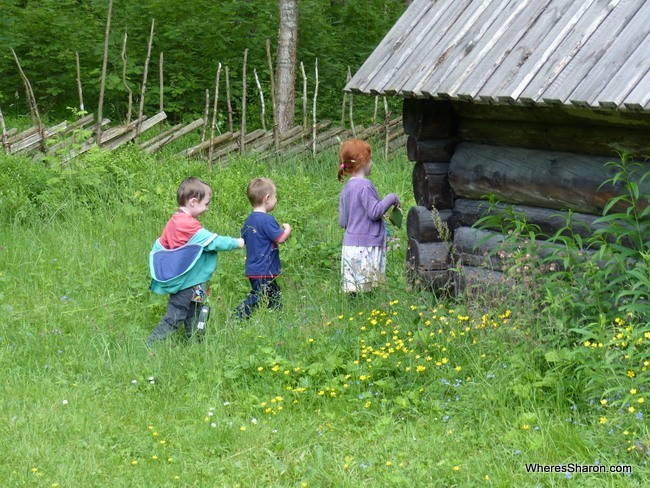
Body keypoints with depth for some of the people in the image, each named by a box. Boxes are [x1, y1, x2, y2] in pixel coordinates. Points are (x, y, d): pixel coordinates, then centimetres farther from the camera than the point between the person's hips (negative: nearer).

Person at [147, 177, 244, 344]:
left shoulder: (174, 221, 7)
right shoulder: (190, 226, -21)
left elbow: (159, 246, 13)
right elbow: (214, 242, -17)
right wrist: (237, 243, -4)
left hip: (176, 279, 9)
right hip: (189, 284, -9)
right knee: (174, 319, -6)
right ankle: (152, 346, -6)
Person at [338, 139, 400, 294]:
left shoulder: (345, 190, 13)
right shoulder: (365, 185, -12)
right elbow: (374, 212, -16)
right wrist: (391, 198, -3)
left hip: (350, 245, 8)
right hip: (366, 247, -8)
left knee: (354, 290, 4)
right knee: (367, 290, -10)